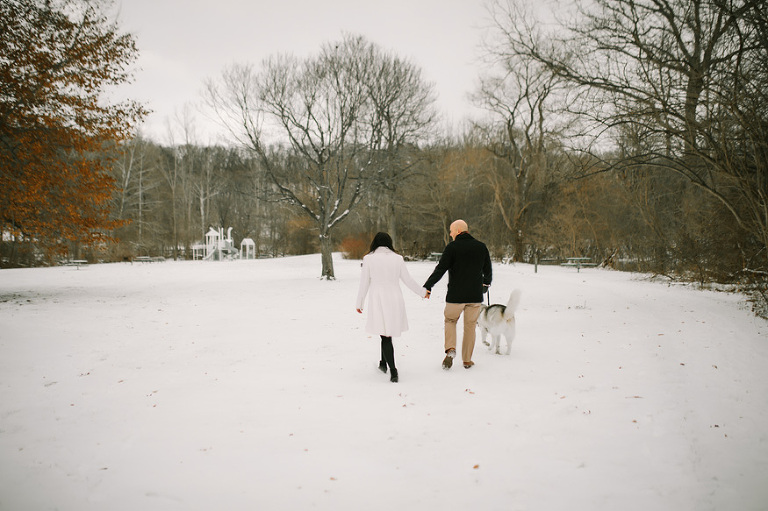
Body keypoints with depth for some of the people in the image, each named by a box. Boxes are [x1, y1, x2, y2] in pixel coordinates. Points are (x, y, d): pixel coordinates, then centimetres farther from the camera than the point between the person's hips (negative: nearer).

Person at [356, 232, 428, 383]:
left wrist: (359, 303, 10)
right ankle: (383, 363, 32)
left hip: (377, 301, -2)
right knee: (388, 332, 20)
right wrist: (422, 292, 19)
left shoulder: (369, 258, -3)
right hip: (394, 300, 2)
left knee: (385, 336, 1)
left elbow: (364, 283, 0)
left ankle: (393, 370, -8)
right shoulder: (397, 258, 1)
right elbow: (408, 280, 5)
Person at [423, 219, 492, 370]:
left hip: (455, 295, -3)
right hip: (475, 295, 3)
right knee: (470, 326, 13)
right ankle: (467, 360, 17)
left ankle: (450, 349, -5)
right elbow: (488, 271, 14)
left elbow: (440, 269, -14)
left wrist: (427, 286, -10)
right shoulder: (481, 247, 5)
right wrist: (486, 284, 33)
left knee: (450, 321, 17)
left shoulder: (452, 247, -8)